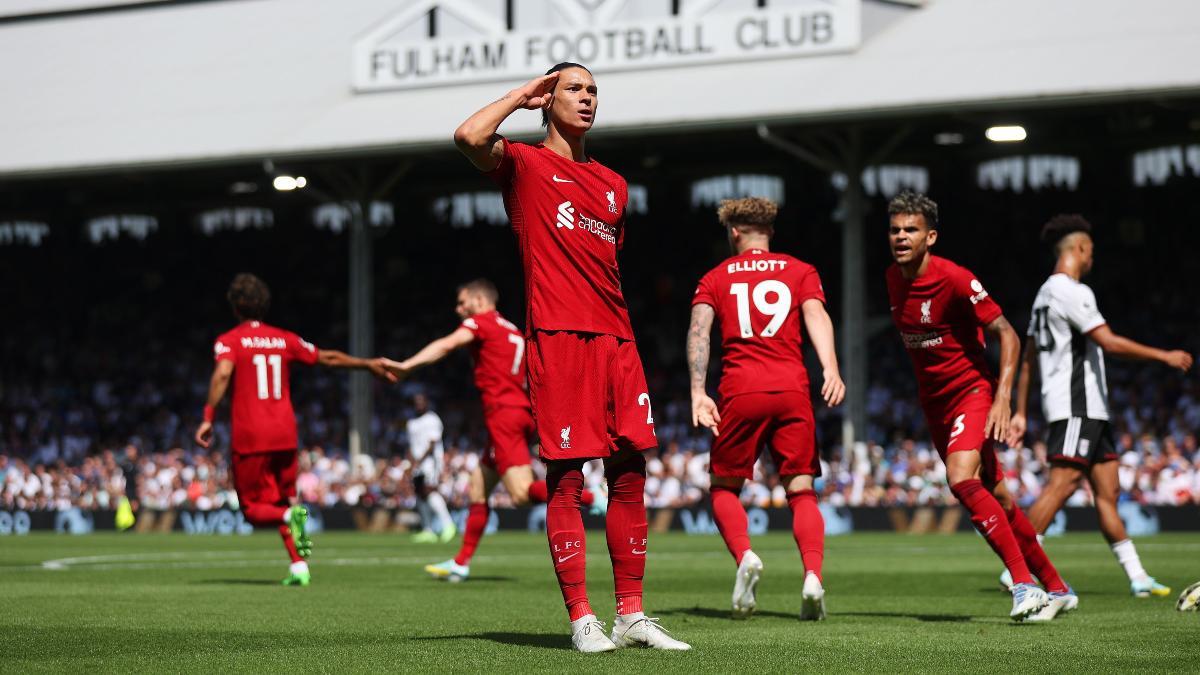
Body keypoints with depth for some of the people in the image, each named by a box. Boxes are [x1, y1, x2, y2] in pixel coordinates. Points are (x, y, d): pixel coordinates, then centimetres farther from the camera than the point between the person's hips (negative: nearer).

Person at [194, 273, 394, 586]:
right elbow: (327, 357, 20)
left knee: (254, 509, 4)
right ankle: (299, 566, 3)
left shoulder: (229, 341, -1)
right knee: (283, 500, 17)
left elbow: (222, 374, -20)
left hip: (250, 436, -4)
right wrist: (368, 364, 32)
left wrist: (209, 417, -20)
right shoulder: (284, 339, 11)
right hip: (285, 434, 4)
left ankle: (290, 516, -27)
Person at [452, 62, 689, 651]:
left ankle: (631, 615, 9)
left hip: (615, 341, 6)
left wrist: (624, 338, 16)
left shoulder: (613, 184, 22)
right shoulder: (525, 165, 4)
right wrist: (522, 95, -1)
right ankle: (582, 621, -5)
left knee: (630, 471, 3)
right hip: (556, 338, -6)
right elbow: (469, 136, -17)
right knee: (566, 478, -7)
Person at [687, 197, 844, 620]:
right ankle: (813, 575, -19)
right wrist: (830, 369, -16)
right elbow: (816, 316, -2)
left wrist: (698, 392, -7)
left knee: (724, 488, 13)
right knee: (801, 492, 4)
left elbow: (699, 330, 1)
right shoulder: (800, 272, 16)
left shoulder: (715, 278, 16)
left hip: (740, 394, -1)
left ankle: (744, 556, -14)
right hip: (792, 392, 1)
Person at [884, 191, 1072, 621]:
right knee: (994, 497, 10)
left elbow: (1007, 335, -15)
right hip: (934, 404, 7)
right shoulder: (894, 279, 3)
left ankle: (1024, 585, -26)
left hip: (972, 391, -7)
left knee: (962, 479, -28)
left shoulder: (954, 280, -19)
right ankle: (1056, 589, 21)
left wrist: (1002, 398, -24)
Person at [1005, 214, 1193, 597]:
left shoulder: (1046, 293, 19)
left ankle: (1137, 578, 9)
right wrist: (1165, 357, -12)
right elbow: (1109, 342, -19)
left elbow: (1028, 360, 20)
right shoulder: (1072, 291, -11)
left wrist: (1020, 413, 21)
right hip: (1076, 406, -10)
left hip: (1089, 409, 10)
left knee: (1108, 490, 8)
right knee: (1062, 485, -15)